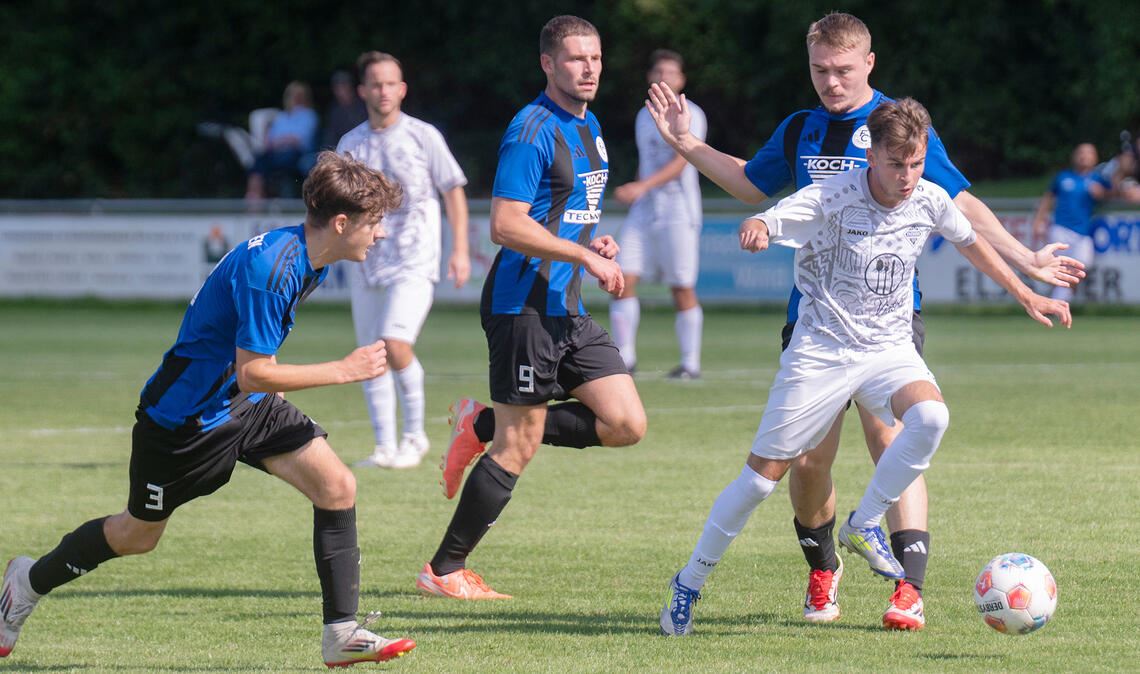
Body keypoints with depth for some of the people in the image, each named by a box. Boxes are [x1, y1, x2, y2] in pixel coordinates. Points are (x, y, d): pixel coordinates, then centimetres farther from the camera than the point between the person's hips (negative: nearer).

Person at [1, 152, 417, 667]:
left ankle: (342, 634, -7)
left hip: (249, 406, 8)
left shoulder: (308, 260, -2)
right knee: (139, 535, 11)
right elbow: (252, 373, -31)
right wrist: (344, 371, -27)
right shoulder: (269, 268, -32)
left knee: (337, 487, -11)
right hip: (185, 414, -8)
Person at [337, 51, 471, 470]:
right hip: (366, 263, 5)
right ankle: (385, 447, 9)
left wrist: (460, 250, -2)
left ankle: (414, 435, -2)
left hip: (414, 263, -4)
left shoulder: (423, 136, -1)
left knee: (395, 345, -19)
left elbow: (454, 191, 3)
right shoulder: (350, 145, 9)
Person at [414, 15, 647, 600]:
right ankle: (444, 571, 6)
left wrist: (593, 243, 8)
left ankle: (484, 427, 13)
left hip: (567, 310, 9)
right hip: (523, 306, -9)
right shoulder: (533, 130, -14)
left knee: (627, 424, 0)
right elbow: (506, 225, -21)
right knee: (519, 448, -6)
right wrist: (585, 255, -20)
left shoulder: (589, 127, 15)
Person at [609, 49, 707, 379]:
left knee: (682, 290, -4)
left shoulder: (689, 116, -6)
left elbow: (679, 162, -18)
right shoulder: (644, 117, 16)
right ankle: (625, 357, -1)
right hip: (643, 211, 6)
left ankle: (690, 363, 5)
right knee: (622, 280, -6)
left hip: (678, 212, -6)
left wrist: (641, 187, -29)